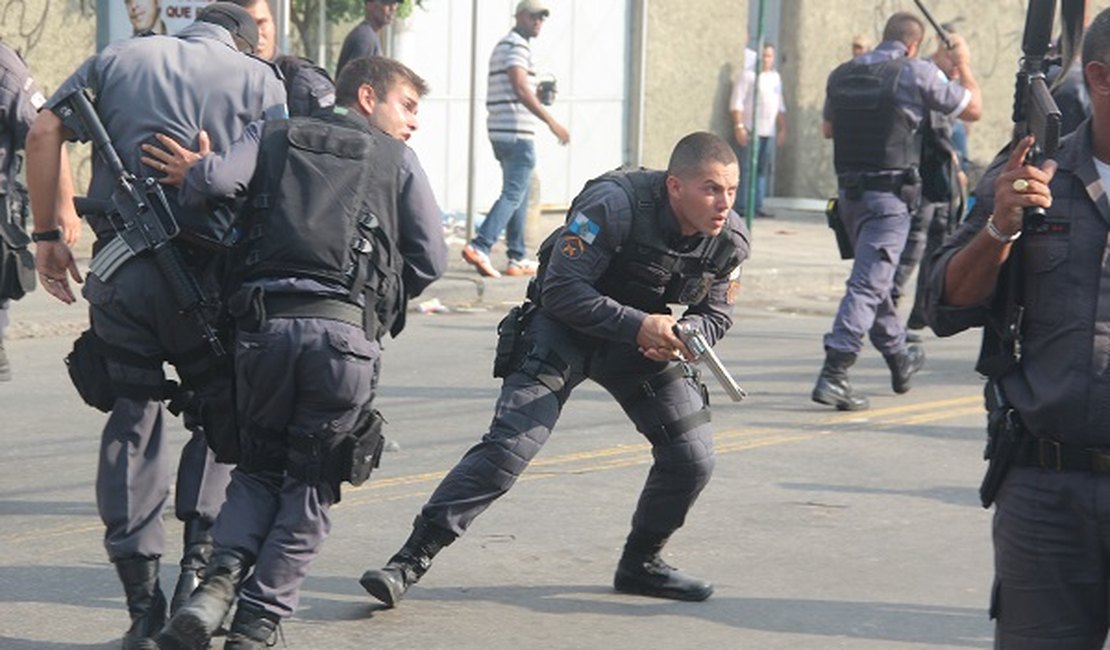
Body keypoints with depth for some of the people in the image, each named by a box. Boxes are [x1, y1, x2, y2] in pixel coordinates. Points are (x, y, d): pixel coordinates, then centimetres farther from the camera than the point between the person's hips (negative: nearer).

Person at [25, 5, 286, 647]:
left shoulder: (118, 58, 17)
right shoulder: (258, 77, 11)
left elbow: (44, 132, 7)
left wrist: (48, 234, 10)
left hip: (120, 264, 2)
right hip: (208, 269, -2)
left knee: (132, 418, 10)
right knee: (224, 416, 15)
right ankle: (200, 562, -1)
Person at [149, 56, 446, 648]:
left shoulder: (272, 136, 18)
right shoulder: (395, 158, 15)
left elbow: (218, 179, -3)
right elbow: (431, 257, 7)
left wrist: (190, 176, 19)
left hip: (265, 323, 2)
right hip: (345, 328, -2)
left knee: (260, 466, 19)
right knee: (311, 485, 9)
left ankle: (222, 577, -7)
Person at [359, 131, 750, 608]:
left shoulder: (731, 239, -11)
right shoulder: (616, 203, -29)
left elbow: (716, 315, 4)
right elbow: (561, 291, -27)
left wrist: (680, 335, -19)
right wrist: (639, 326, -34)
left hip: (643, 335, 6)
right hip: (565, 325, -6)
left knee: (691, 458, -3)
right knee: (510, 444, -20)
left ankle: (640, 564, 21)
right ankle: (412, 558, -17)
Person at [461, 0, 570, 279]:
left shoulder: (502, 46, 22)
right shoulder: (517, 45, -10)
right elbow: (520, 89, -21)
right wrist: (551, 122, -23)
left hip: (500, 131, 10)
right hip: (517, 132, -10)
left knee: (520, 194, 14)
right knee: (513, 194, -12)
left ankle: (518, 259, 14)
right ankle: (479, 246, -23)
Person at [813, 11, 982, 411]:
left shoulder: (842, 75, 7)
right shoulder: (916, 74, -8)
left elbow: (827, 128, 23)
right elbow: (973, 109, 2)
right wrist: (964, 65, 17)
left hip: (849, 191, 6)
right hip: (891, 194, -6)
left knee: (875, 277, 21)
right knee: (869, 283, -8)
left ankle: (899, 359, 38)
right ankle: (833, 375, -18)